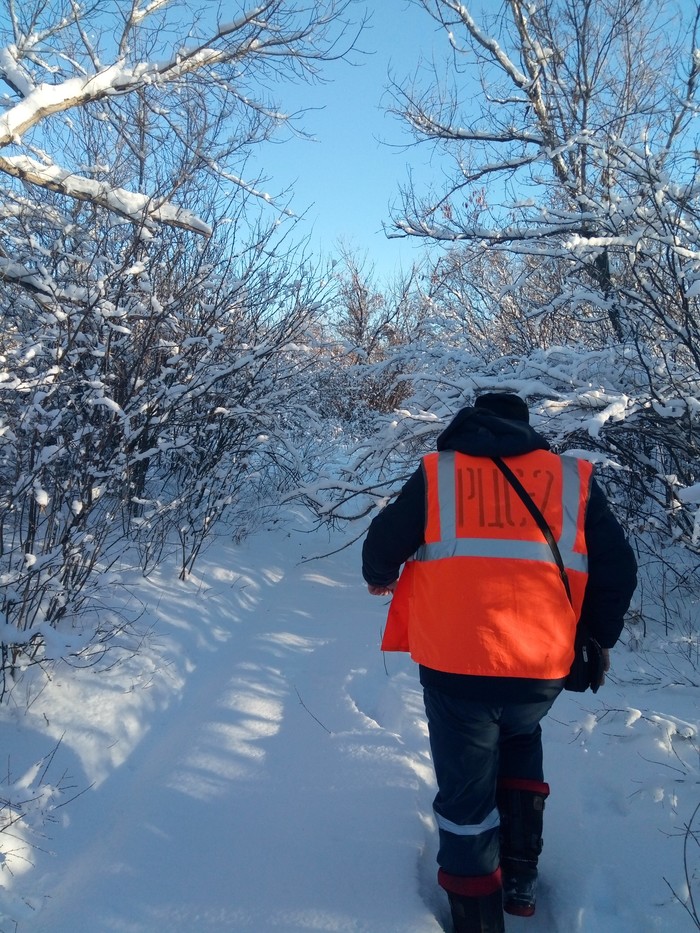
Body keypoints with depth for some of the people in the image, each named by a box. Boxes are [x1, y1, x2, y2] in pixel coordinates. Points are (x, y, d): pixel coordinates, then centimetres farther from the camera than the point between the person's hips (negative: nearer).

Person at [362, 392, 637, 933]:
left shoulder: (436, 474, 6)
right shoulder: (574, 479, 9)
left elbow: (383, 543, 8)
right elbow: (617, 570, 8)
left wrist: (380, 579, 31)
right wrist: (600, 641, 23)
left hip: (454, 665, -2)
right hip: (543, 669, 3)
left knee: (466, 787, 14)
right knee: (520, 738, 31)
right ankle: (520, 878, 31)